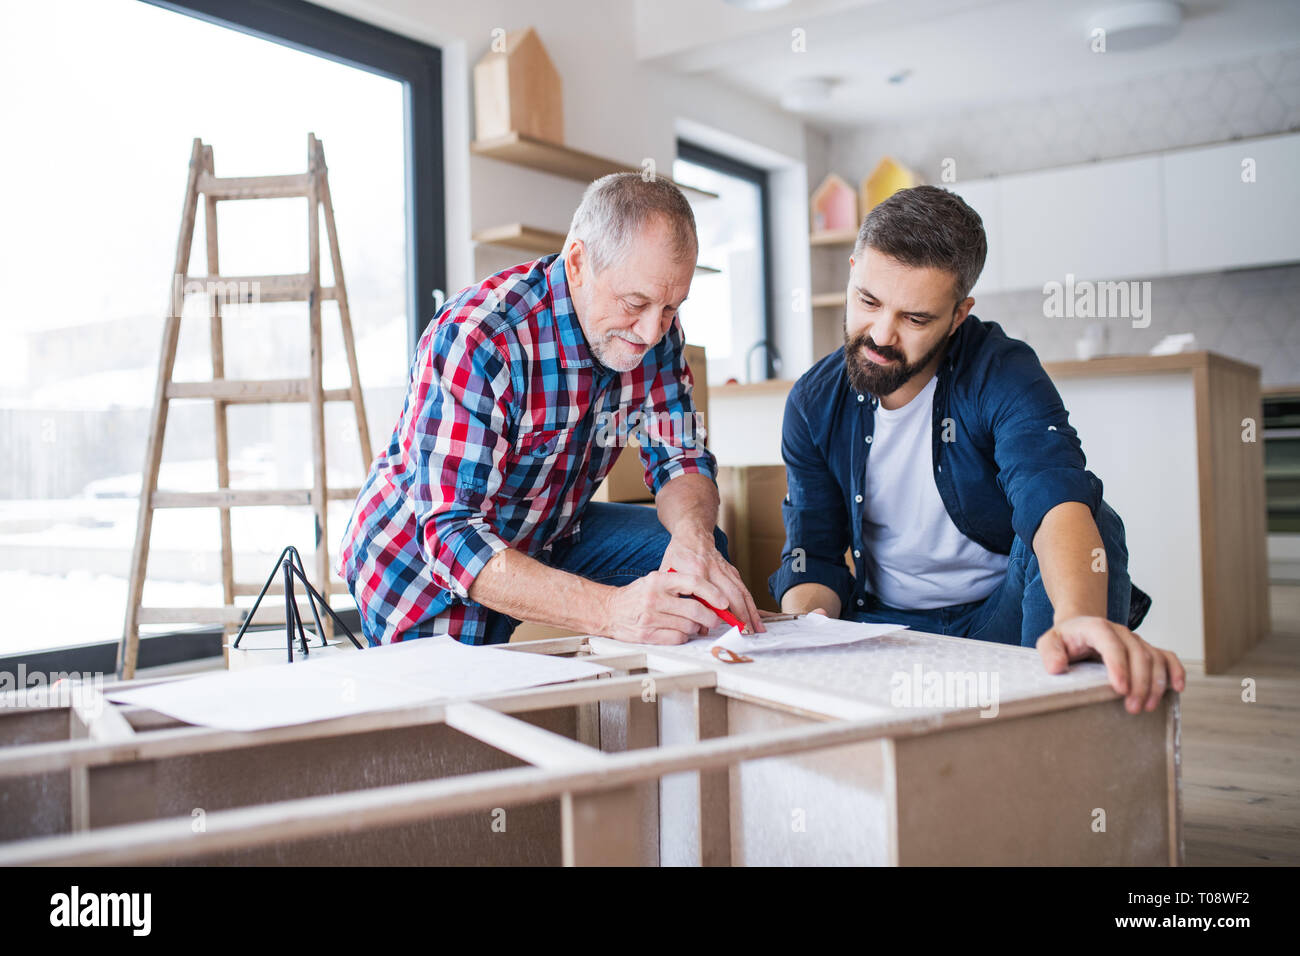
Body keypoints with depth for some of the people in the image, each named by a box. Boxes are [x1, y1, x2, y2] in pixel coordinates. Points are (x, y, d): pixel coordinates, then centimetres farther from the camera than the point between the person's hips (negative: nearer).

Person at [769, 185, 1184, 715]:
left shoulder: (1001, 374, -17)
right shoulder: (814, 404, -4)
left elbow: (1058, 500, -36)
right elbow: (814, 556, 0)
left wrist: (1078, 617, -58)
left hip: (1005, 611, -2)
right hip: (889, 622, 2)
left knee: (1096, 524, -32)